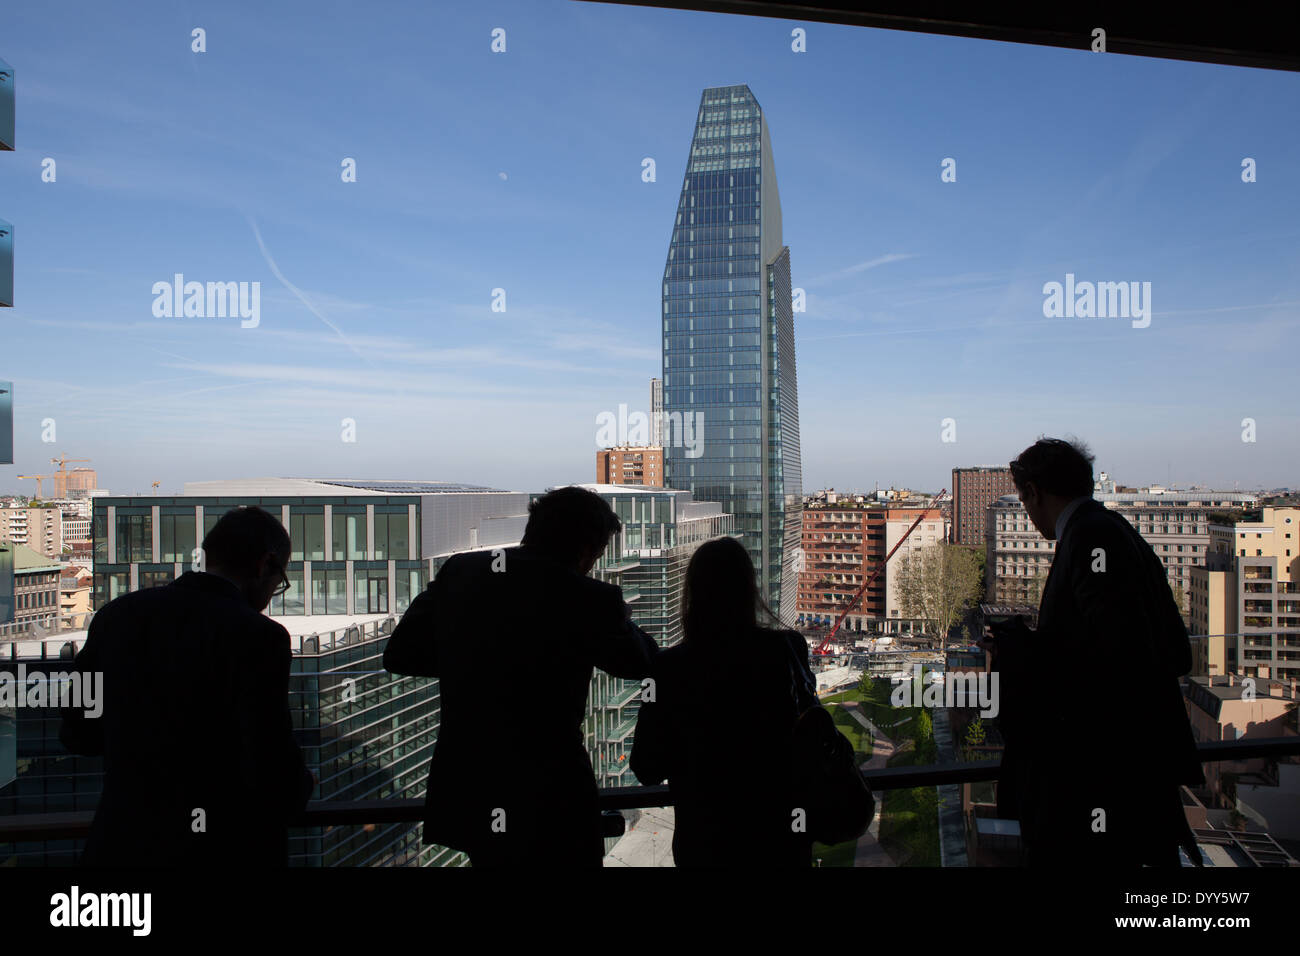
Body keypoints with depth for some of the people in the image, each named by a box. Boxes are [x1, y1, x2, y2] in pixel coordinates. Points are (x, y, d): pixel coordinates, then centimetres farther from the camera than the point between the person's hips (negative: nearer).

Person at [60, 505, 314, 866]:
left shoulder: (117, 615, -3)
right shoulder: (258, 637, -21)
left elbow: (77, 735, 7)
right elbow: (278, 782, -23)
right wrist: (301, 784, -1)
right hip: (226, 850, -4)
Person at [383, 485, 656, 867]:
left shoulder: (459, 571, -4)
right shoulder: (590, 599, -17)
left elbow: (399, 655, 2)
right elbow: (641, 661, -1)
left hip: (465, 796, 5)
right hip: (549, 807, -5)